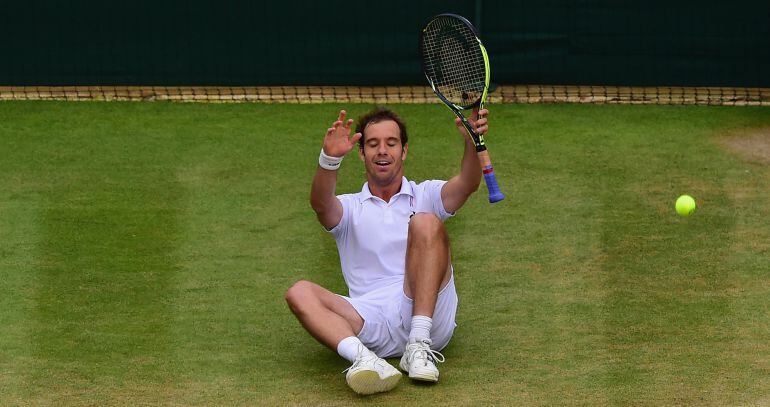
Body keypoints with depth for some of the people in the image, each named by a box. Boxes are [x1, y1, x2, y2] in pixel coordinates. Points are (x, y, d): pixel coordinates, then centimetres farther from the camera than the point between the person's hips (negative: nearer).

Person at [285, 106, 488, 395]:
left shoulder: (425, 196, 19)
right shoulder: (350, 207, 19)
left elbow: (467, 184, -3)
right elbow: (320, 203, -6)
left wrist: (472, 142, -26)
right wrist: (330, 158, -28)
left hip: (428, 315, -1)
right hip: (372, 323, 1)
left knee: (426, 222, -21)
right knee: (300, 293, -21)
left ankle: (419, 347, -31)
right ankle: (362, 358, -49)